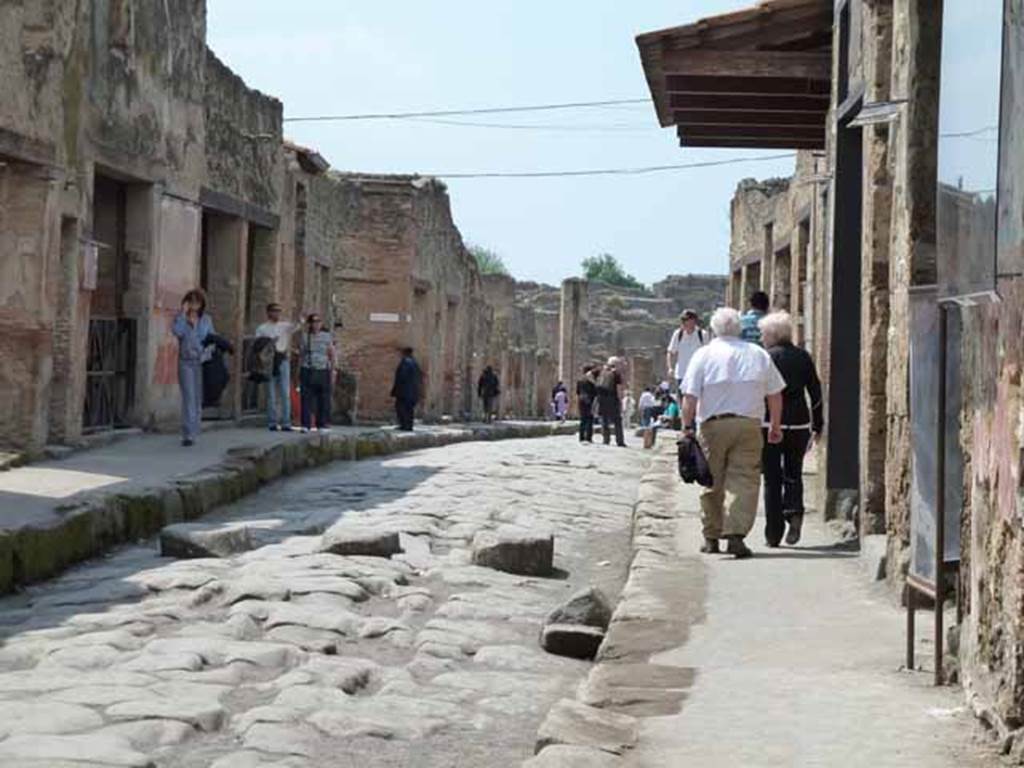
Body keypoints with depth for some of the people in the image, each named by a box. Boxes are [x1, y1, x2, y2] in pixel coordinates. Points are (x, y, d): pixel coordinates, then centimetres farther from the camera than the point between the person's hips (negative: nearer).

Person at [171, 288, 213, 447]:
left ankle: (193, 433, 15)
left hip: (201, 362, 2)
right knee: (188, 398, -12)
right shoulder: (180, 318, 3)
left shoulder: (206, 319, 9)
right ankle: (188, 434, -16)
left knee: (198, 399, 5)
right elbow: (177, 331, -17)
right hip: (185, 362, -2)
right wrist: (183, 314, -13)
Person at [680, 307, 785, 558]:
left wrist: (687, 425, 2)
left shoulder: (704, 354, 1)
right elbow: (775, 394, 10)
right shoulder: (759, 354, 8)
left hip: (713, 425, 0)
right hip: (749, 425, 0)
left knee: (712, 482, 10)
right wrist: (775, 425, 19)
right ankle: (736, 534, -17)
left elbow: (690, 396, -5)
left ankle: (711, 537, 17)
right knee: (744, 480, -4)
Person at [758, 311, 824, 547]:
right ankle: (794, 511, -9)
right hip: (798, 424, 3)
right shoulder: (803, 357, 5)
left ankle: (773, 533, 4)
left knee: (772, 478, 4)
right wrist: (817, 426, 15)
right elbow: (816, 393, 8)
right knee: (793, 474, 17)